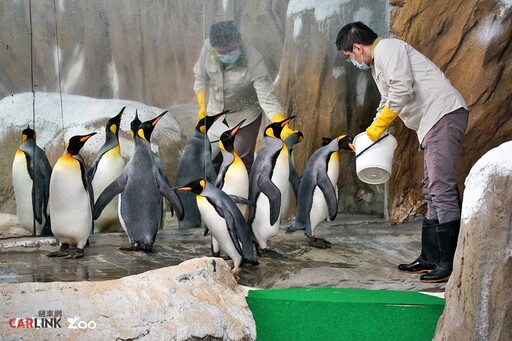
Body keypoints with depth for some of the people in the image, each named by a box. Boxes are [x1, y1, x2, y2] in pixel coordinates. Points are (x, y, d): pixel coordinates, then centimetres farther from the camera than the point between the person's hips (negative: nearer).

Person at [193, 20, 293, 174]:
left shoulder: (254, 61, -34)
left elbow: (267, 99, -34)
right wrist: (202, 106, -6)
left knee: (243, 165, -2)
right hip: (216, 112, 4)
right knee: (212, 160, 12)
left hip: (245, 116, -4)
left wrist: (283, 127, -47)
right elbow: (200, 76, -3)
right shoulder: (208, 47, -23)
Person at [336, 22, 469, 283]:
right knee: (432, 190, 12)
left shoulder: (387, 48, -6)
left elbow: (402, 89, -18)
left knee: (442, 188, -15)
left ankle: (449, 262, -16)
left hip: (444, 114, -11)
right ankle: (430, 258, 17)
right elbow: (388, 103, 33)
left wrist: (376, 129, -10)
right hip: (432, 123, 11)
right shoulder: (377, 64, 25)